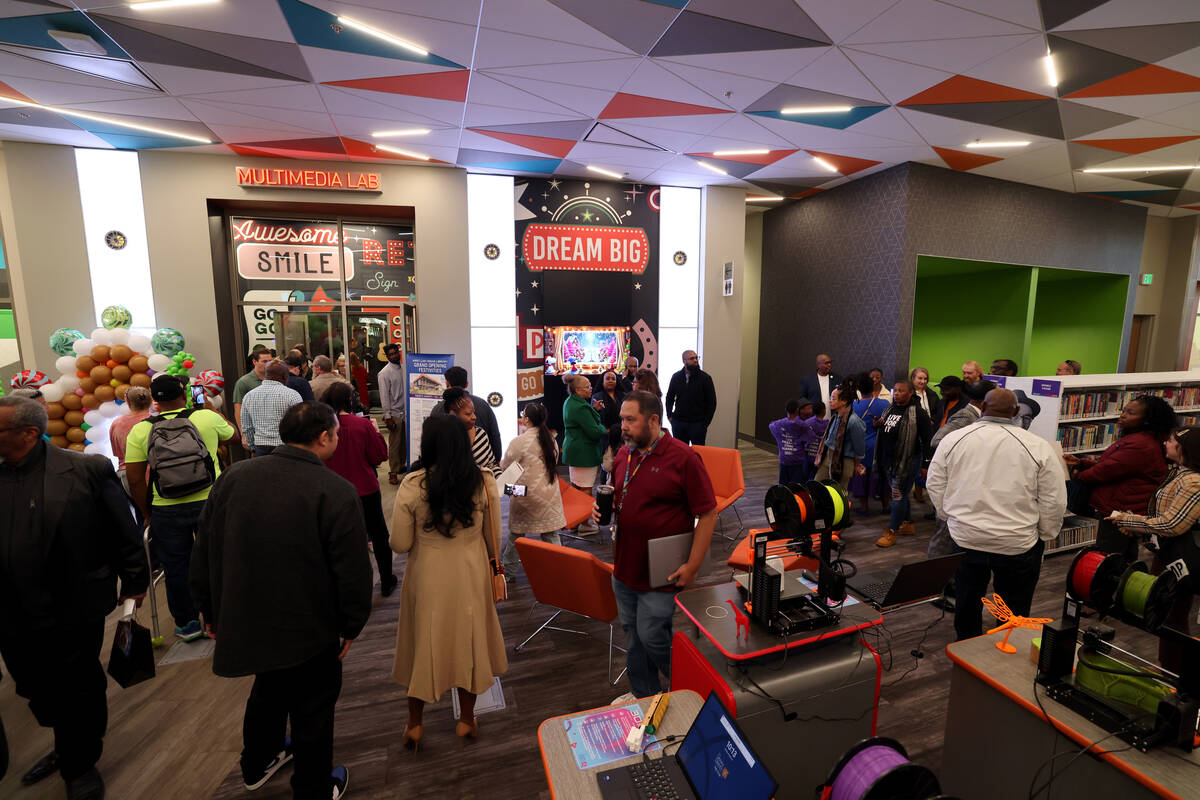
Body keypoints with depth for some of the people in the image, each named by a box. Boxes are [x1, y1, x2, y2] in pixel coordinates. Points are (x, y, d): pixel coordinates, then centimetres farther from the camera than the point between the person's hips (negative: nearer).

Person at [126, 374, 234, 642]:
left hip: (167, 510, 0)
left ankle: (187, 623, 28)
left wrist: (147, 513, 8)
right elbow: (232, 435, 15)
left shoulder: (140, 430, -3)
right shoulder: (207, 417, -6)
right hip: (210, 502, 0)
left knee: (175, 567, 15)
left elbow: (134, 479, -3)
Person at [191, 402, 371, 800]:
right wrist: (352, 625, -3)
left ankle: (257, 765, 55)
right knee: (312, 711, 17)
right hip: (310, 630, -6)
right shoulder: (336, 491, -23)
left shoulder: (233, 477, -7)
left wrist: (212, 611, 17)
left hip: (245, 619, 6)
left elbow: (204, 553, 3)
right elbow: (354, 571, -20)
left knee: (268, 692, 32)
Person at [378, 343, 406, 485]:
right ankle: (393, 472, 7)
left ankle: (401, 465, 26)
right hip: (395, 413, -5)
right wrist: (388, 417, -12)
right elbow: (384, 396, -9)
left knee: (405, 441, 11)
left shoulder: (404, 368, 10)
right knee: (394, 444, -1)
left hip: (406, 412, 5)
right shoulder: (385, 373, -6)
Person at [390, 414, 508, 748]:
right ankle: (466, 720, 38)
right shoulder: (484, 482, -13)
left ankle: (414, 725, 38)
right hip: (470, 574, 1)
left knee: (424, 644, 20)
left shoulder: (412, 485, -19)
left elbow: (400, 544, -11)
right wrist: (492, 564, 16)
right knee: (468, 641, 20)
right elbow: (493, 538, -3)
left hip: (427, 577, -1)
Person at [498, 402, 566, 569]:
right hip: (550, 495, 4)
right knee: (551, 534, 11)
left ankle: (508, 567, 27)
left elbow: (504, 468, -6)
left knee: (516, 532, 13)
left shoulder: (518, 442, -15)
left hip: (525, 495, -4)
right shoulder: (551, 439, 3)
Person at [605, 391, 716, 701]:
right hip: (625, 567, 7)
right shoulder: (624, 454, 4)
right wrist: (605, 507, -4)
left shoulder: (683, 458, -17)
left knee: (652, 637, 2)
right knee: (632, 635, 19)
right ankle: (643, 695, 42)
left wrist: (693, 565, -17)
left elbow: (708, 513, -15)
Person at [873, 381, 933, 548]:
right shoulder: (890, 409, 11)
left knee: (899, 495, -4)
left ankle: (891, 532, 4)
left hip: (907, 461, -8)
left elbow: (928, 439, -13)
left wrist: (926, 463, -13)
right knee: (899, 494, 18)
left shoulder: (918, 413, -13)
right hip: (888, 459, 8)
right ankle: (907, 524, 34)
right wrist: (878, 425, 6)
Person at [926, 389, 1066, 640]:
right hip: (1018, 544, -1)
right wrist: (1046, 535, 12)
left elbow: (935, 486, 2)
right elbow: (1054, 501, -4)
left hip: (964, 538, 2)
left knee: (967, 602, 19)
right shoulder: (1038, 447, -9)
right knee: (1014, 609, 15)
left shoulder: (952, 440, -6)